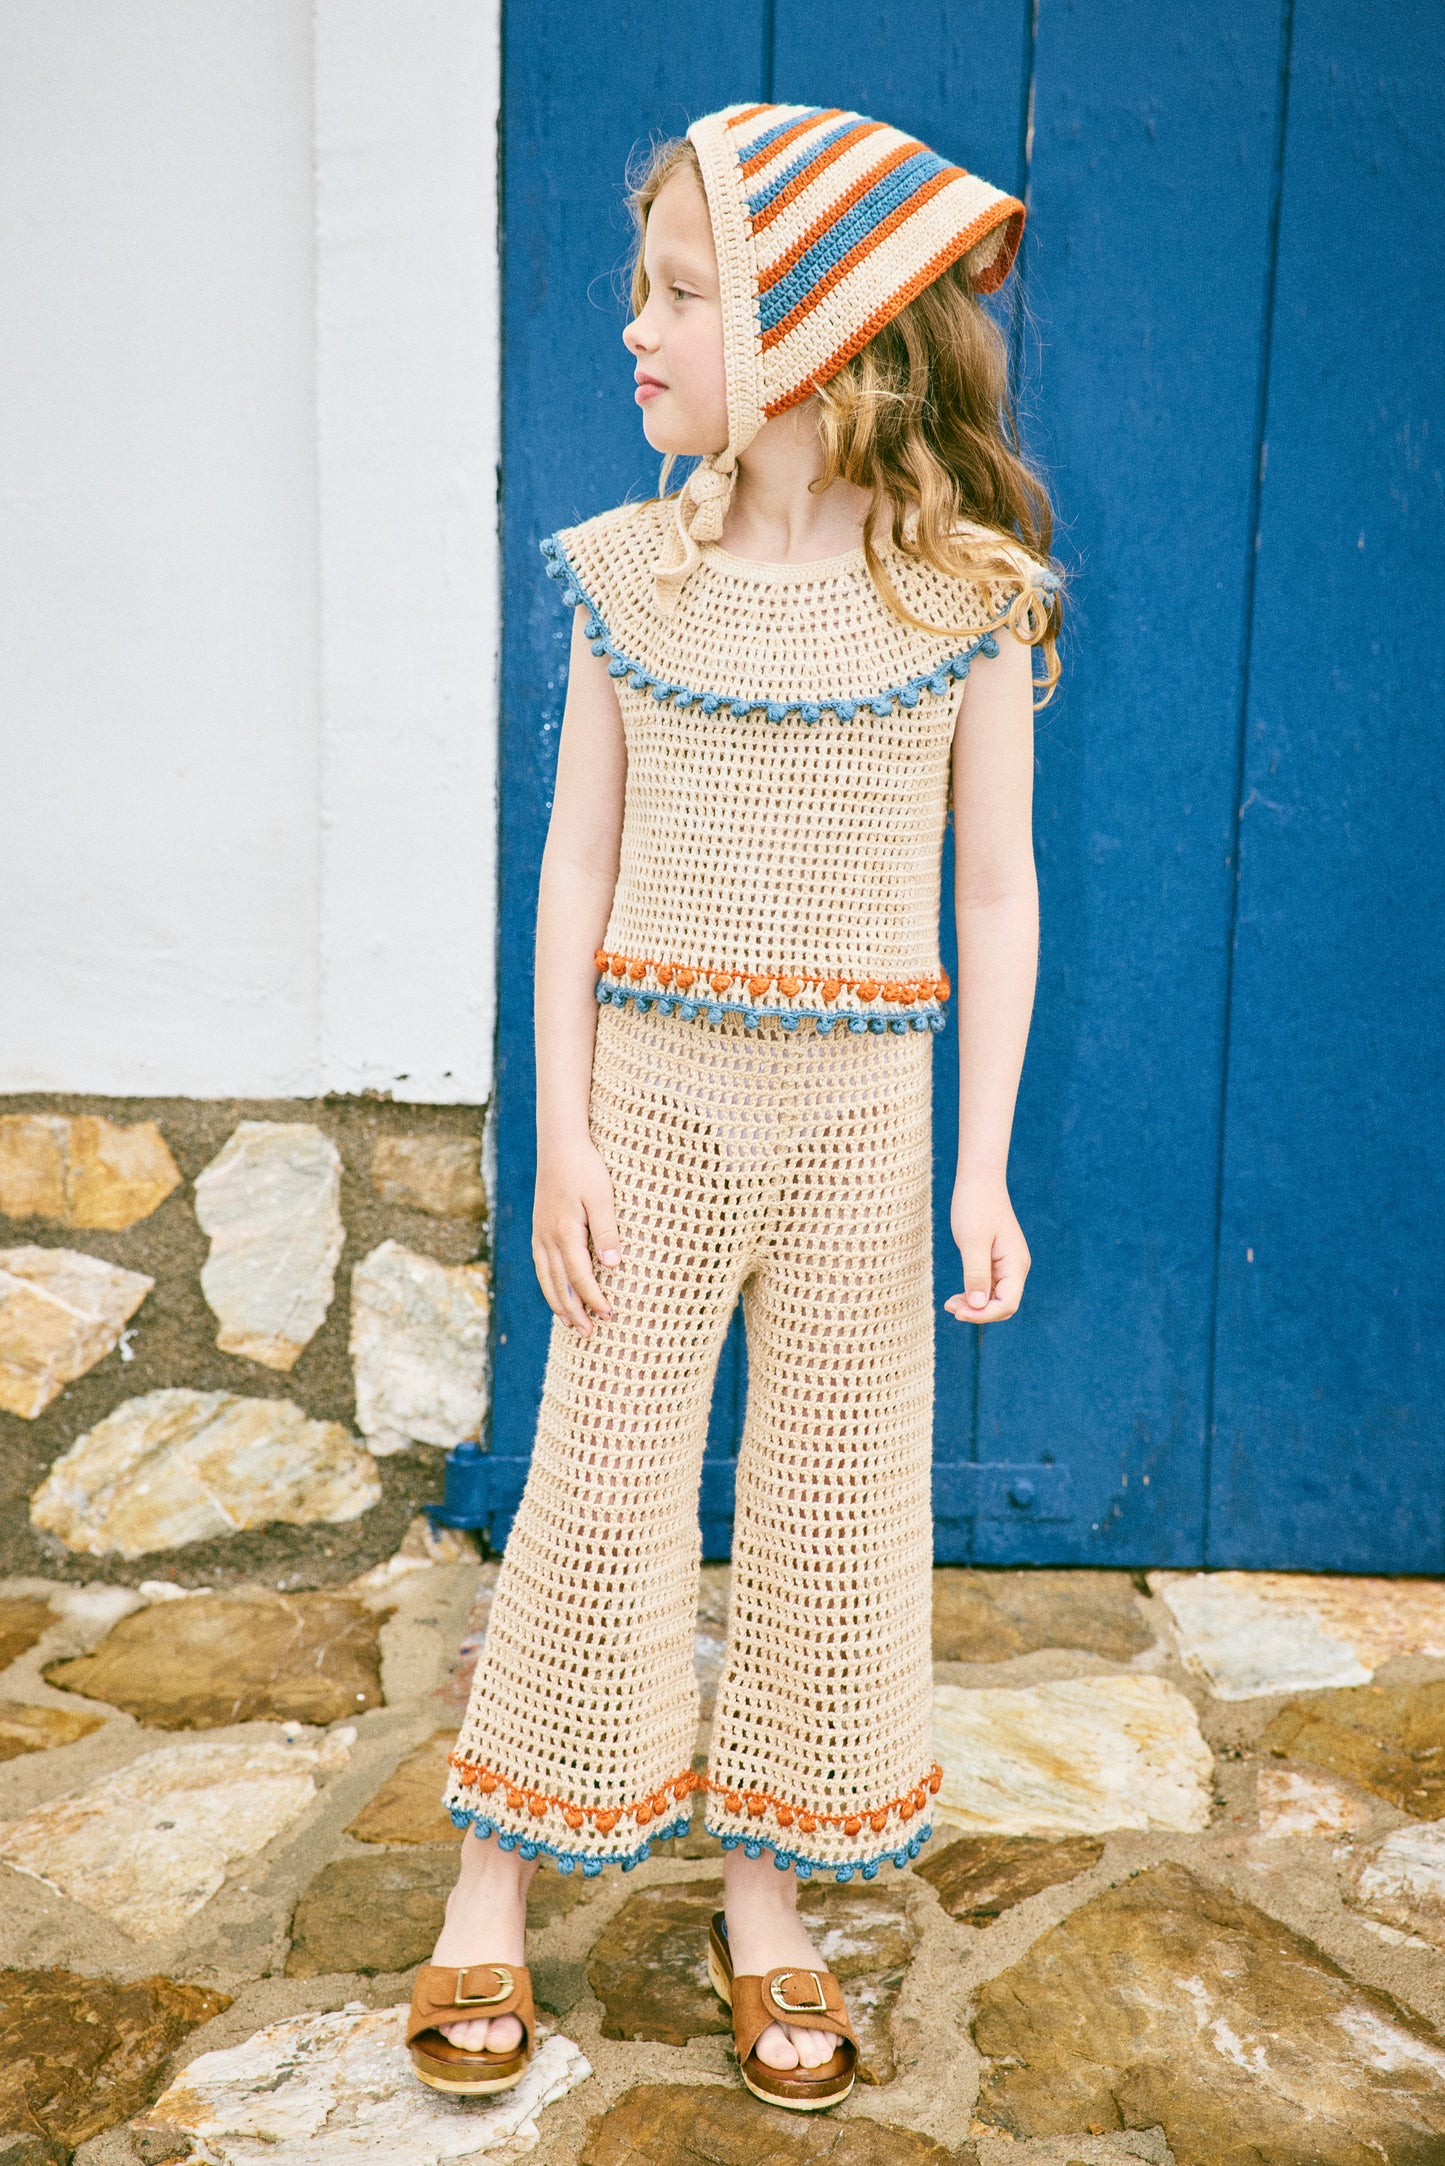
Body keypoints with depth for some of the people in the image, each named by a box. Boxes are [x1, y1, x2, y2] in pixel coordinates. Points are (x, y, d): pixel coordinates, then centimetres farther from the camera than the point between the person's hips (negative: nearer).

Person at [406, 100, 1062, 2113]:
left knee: (838, 1495, 9)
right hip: (657, 1090, 1)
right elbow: (579, 860, 1)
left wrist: (983, 1165, -5)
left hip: (860, 1113, 0)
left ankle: (767, 1901, 30)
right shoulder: (632, 570, 0)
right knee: (602, 1478, 8)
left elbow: (996, 890, -1)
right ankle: (495, 1889, 27)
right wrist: (563, 1131, -4)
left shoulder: (967, 589, -4)